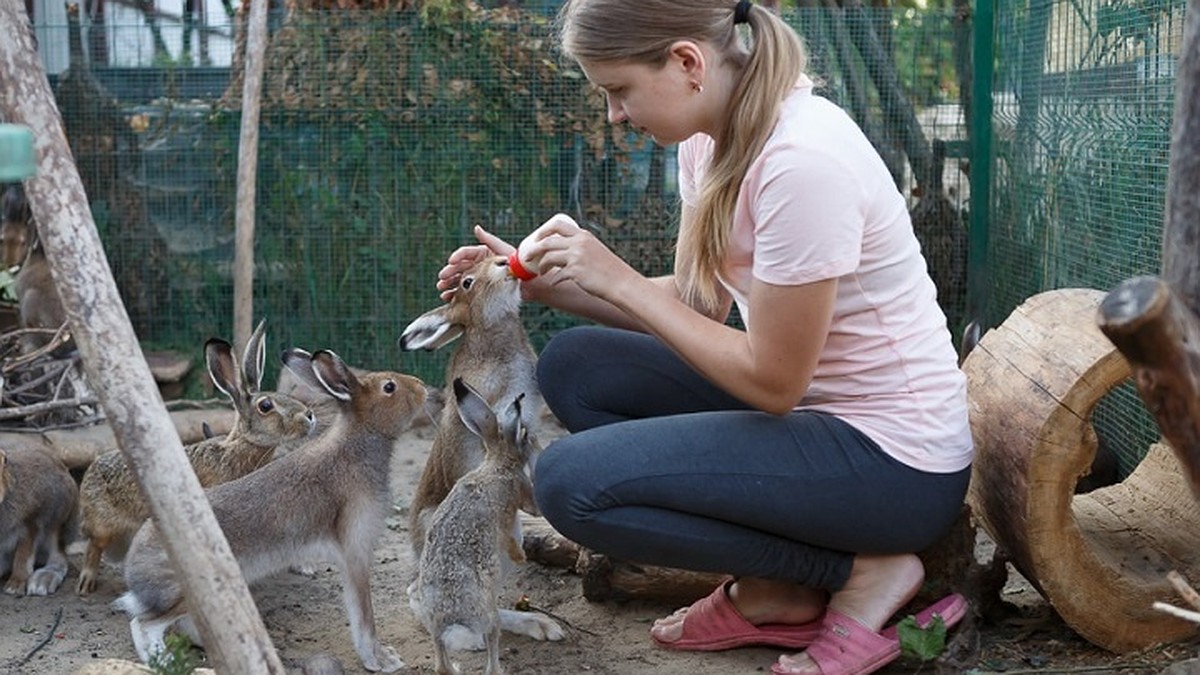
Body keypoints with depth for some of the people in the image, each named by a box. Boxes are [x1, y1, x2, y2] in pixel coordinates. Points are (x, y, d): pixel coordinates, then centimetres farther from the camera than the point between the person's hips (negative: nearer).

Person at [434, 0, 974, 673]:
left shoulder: (802, 160, -27)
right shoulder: (710, 137, 1)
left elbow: (772, 380, -22)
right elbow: (695, 304, 8)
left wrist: (620, 280, -17)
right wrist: (547, 283, -2)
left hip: (896, 461, -9)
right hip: (812, 407, 9)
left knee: (572, 481, -18)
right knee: (572, 365, 5)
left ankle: (864, 570, -4)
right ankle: (770, 591, 4)